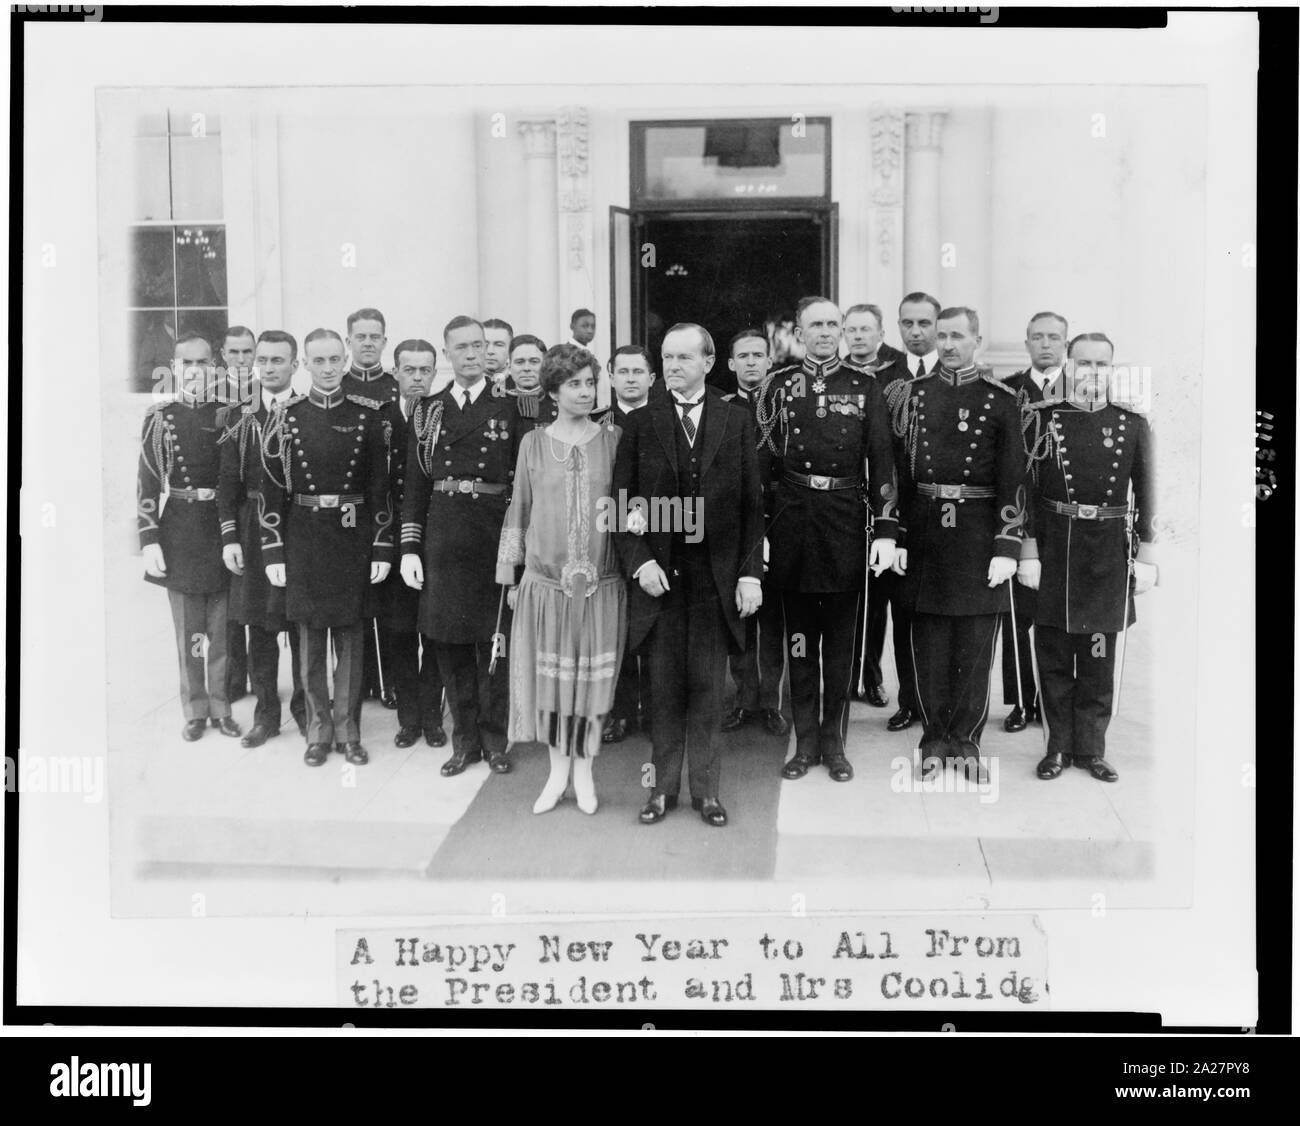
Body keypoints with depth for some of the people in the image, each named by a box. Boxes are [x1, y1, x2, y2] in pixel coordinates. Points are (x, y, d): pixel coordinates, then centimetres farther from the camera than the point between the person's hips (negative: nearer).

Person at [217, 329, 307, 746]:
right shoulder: (236, 417, 7)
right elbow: (228, 481, 3)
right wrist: (229, 536, -2)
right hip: (253, 530, 2)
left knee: (302, 625, 4)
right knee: (259, 626, 8)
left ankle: (304, 708, 19)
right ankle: (266, 713, 19)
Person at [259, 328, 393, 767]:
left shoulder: (368, 414, 1)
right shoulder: (286, 417, 1)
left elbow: (380, 486, 2)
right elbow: (272, 489, 1)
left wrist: (382, 548, -2)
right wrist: (273, 552, -3)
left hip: (353, 538, 0)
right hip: (303, 537, 0)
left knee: (350, 638, 7)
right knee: (310, 638, 7)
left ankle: (347, 729, 18)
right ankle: (318, 729, 18)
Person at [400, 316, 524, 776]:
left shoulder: (509, 407, 3)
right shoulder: (427, 410, 8)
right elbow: (415, 484, 7)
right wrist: (409, 547, 1)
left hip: (495, 535, -2)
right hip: (443, 537, 2)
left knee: (494, 642, 4)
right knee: (449, 641, 6)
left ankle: (494, 739, 16)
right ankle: (464, 739, 18)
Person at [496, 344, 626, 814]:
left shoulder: (613, 439, 2)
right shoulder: (533, 442, 4)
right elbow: (519, 510, 8)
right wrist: (510, 576, 8)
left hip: (600, 581, 0)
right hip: (545, 579, 1)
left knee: (593, 680, 5)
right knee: (550, 679, 5)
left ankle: (585, 771, 20)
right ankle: (558, 771, 21)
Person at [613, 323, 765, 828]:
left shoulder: (737, 420, 5)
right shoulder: (640, 423, 4)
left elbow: (752, 503, 4)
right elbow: (622, 502, 3)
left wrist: (750, 573, -3)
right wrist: (638, 561, -9)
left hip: (718, 574, 0)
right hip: (659, 573, 0)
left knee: (706, 686, 5)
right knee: (665, 687, 6)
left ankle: (706, 789, 17)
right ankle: (663, 787, 18)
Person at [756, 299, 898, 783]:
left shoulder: (864, 388, 4)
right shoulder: (778, 385, 4)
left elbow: (882, 462, 1)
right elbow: (761, 459, 3)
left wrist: (886, 530, -7)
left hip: (846, 521, 0)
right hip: (792, 520, 0)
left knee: (840, 637, 7)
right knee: (800, 636, 8)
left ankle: (834, 742, 17)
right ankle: (805, 742, 17)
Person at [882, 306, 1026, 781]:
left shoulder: (1000, 400, 1)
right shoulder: (911, 394, 6)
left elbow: (1012, 479, -2)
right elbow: (898, 471, 6)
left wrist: (1007, 547, -8)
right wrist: (895, 536, 0)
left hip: (979, 533, -1)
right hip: (925, 529, 2)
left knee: (976, 644, 4)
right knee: (929, 643, 6)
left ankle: (967, 739, 16)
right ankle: (934, 738, 18)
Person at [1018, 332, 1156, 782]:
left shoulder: (1132, 423, 3)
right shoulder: (1042, 417, -1)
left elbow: (1146, 494, 5)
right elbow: (1025, 489, -1)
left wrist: (1146, 556, 1)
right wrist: (1028, 551, -6)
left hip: (1108, 553, 1)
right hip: (1053, 547, -1)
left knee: (1099, 660, 7)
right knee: (1053, 656, 7)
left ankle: (1091, 748, 19)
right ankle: (1058, 745, 19)